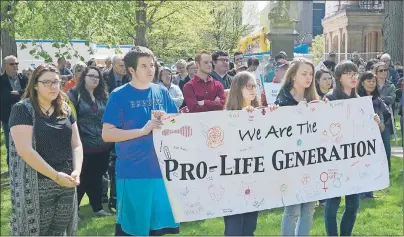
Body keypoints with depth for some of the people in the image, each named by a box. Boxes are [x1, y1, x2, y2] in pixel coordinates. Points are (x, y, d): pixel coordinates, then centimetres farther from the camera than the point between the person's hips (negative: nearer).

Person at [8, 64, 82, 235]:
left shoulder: (65, 109, 10)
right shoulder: (23, 109, -8)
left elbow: (76, 144, 11)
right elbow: (25, 150, -17)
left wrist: (76, 172, -7)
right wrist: (56, 176, -17)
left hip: (67, 184, 5)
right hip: (37, 187, -5)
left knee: (59, 232, 11)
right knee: (36, 231, 1)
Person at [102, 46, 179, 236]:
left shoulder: (162, 92, 7)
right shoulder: (119, 95, -5)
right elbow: (107, 134, -10)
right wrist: (142, 131, -18)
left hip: (162, 170, 4)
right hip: (132, 173, -4)